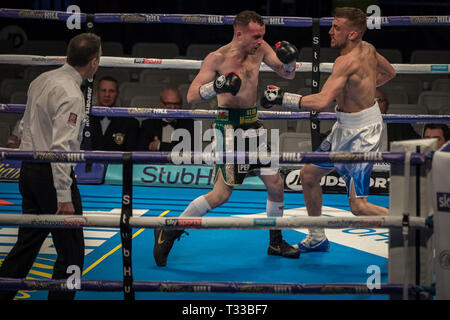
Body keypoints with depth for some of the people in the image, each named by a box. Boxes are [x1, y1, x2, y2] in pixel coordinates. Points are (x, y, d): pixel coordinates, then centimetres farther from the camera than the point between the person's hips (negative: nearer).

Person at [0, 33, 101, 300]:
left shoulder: (42, 80, 8)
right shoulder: (71, 95, -19)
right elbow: (61, 148, -24)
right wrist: (64, 197, -23)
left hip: (29, 169, 9)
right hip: (51, 175, -9)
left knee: (28, 241, 17)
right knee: (72, 253, 0)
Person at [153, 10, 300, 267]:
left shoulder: (260, 49, 5)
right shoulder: (218, 58, -11)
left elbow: (288, 74, 15)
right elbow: (191, 95, -12)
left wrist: (289, 60, -7)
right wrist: (216, 86, -30)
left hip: (252, 123, 7)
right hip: (229, 126, -7)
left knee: (276, 184, 8)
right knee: (222, 194, -10)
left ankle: (276, 242, 25)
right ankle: (169, 232, 1)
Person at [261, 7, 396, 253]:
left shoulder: (346, 61, -27)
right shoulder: (367, 49, 1)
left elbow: (322, 101, -38)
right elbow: (389, 73, 19)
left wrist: (283, 98, -33)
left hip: (362, 133, -10)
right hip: (346, 128, 10)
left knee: (358, 207, -10)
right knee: (308, 175, 17)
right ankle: (317, 238, 33)